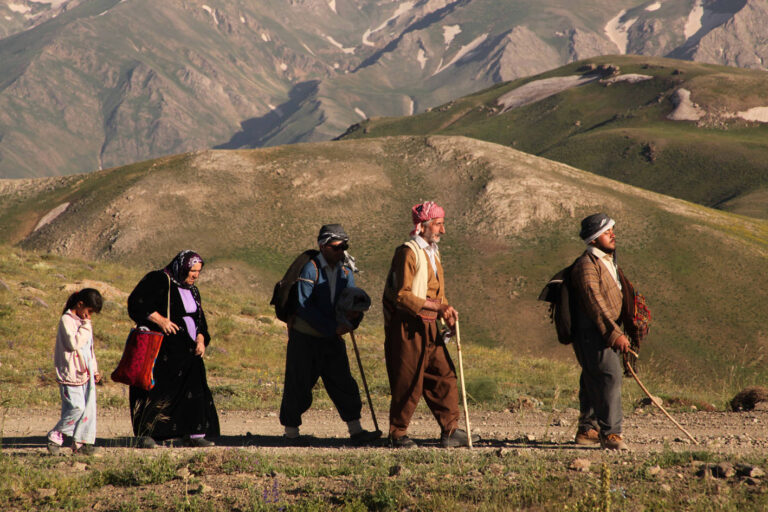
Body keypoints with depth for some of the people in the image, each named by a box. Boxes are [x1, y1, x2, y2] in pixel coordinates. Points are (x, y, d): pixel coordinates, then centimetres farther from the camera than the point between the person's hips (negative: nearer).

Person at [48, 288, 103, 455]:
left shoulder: (83, 322, 18)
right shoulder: (67, 320, -9)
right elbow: (73, 343, -23)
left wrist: (95, 369, 24)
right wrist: (86, 326, -16)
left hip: (86, 373, 8)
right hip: (70, 373, -8)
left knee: (89, 407, 2)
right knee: (76, 407, -14)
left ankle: (82, 442, 6)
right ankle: (55, 436, 1)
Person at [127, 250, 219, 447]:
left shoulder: (192, 291, 17)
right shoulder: (158, 280, -6)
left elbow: (200, 320, 22)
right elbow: (136, 302, -14)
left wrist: (201, 340, 4)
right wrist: (159, 319, -23)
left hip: (188, 350, 8)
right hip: (163, 348, -7)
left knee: (194, 391, 2)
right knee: (157, 391, -8)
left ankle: (193, 434, 6)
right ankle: (145, 434, -3)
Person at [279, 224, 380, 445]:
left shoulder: (345, 273, 8)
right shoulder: (310, 269, -12)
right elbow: (303, 305, -20)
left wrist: (352, 320, -18)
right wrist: (332, 327, -23)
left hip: (331, 339, 5)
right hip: (305, 337, -5)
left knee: (344, 383, -3)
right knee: (299, 387, 0)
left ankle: (355, 430, -6)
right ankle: (291, 432, 14)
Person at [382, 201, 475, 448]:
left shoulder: (432, 253, 19)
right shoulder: (408, 252, -11)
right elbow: (402, 295, -19)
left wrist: (446, 311, 5)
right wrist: (436, 306, -23)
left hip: (428, 327, 9)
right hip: (407, 327, -9)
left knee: (445, 376, 4)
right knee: (409, 383, -5)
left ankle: (450, 432, 6)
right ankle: (397, 434, 6)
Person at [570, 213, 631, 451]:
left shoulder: (608, 261, 19)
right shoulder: (586, 265, -14)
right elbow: (595, 303, -22)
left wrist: (620, 333, 26)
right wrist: (615, 333, -25)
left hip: (607, 333, 10)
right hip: (592, 333, -10)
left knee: (593, 381, 14)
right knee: (609, 377, -17)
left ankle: (587, 430, 23)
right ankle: (610, 433, -18)